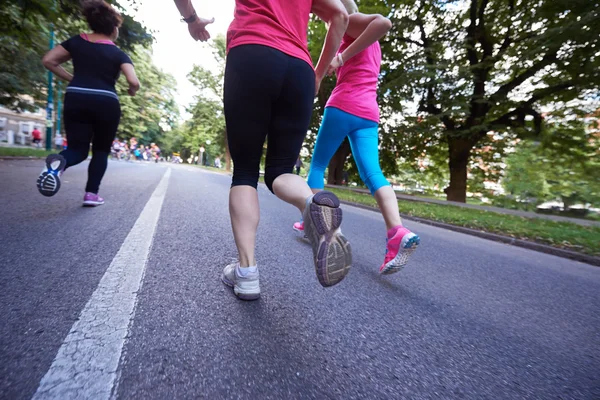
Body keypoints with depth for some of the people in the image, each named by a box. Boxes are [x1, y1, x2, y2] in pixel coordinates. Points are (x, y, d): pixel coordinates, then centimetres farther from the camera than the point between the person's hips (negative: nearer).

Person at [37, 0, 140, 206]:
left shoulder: (76, 41, 12)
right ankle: (91, 193, 5)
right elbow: (134, 82, -11)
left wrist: (70, 79, 21)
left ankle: (58, 162, -26)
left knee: (78, 148, 11)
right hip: (106, 103, -2)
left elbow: (48, 61, 8)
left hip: (75, 100, 3)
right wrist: (132, 92, 12)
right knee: (101, 150, 12)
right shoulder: (119, 54, 3)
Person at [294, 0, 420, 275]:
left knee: (318, 164, 6)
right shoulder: (370, 44, 32)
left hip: (343, 107, -7)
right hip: (368, 114, 7)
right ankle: (398, 232, -28)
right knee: (372, 172, -9)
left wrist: (343, 55, -13)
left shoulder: (351, 22, 7)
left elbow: (384, 23, -14)